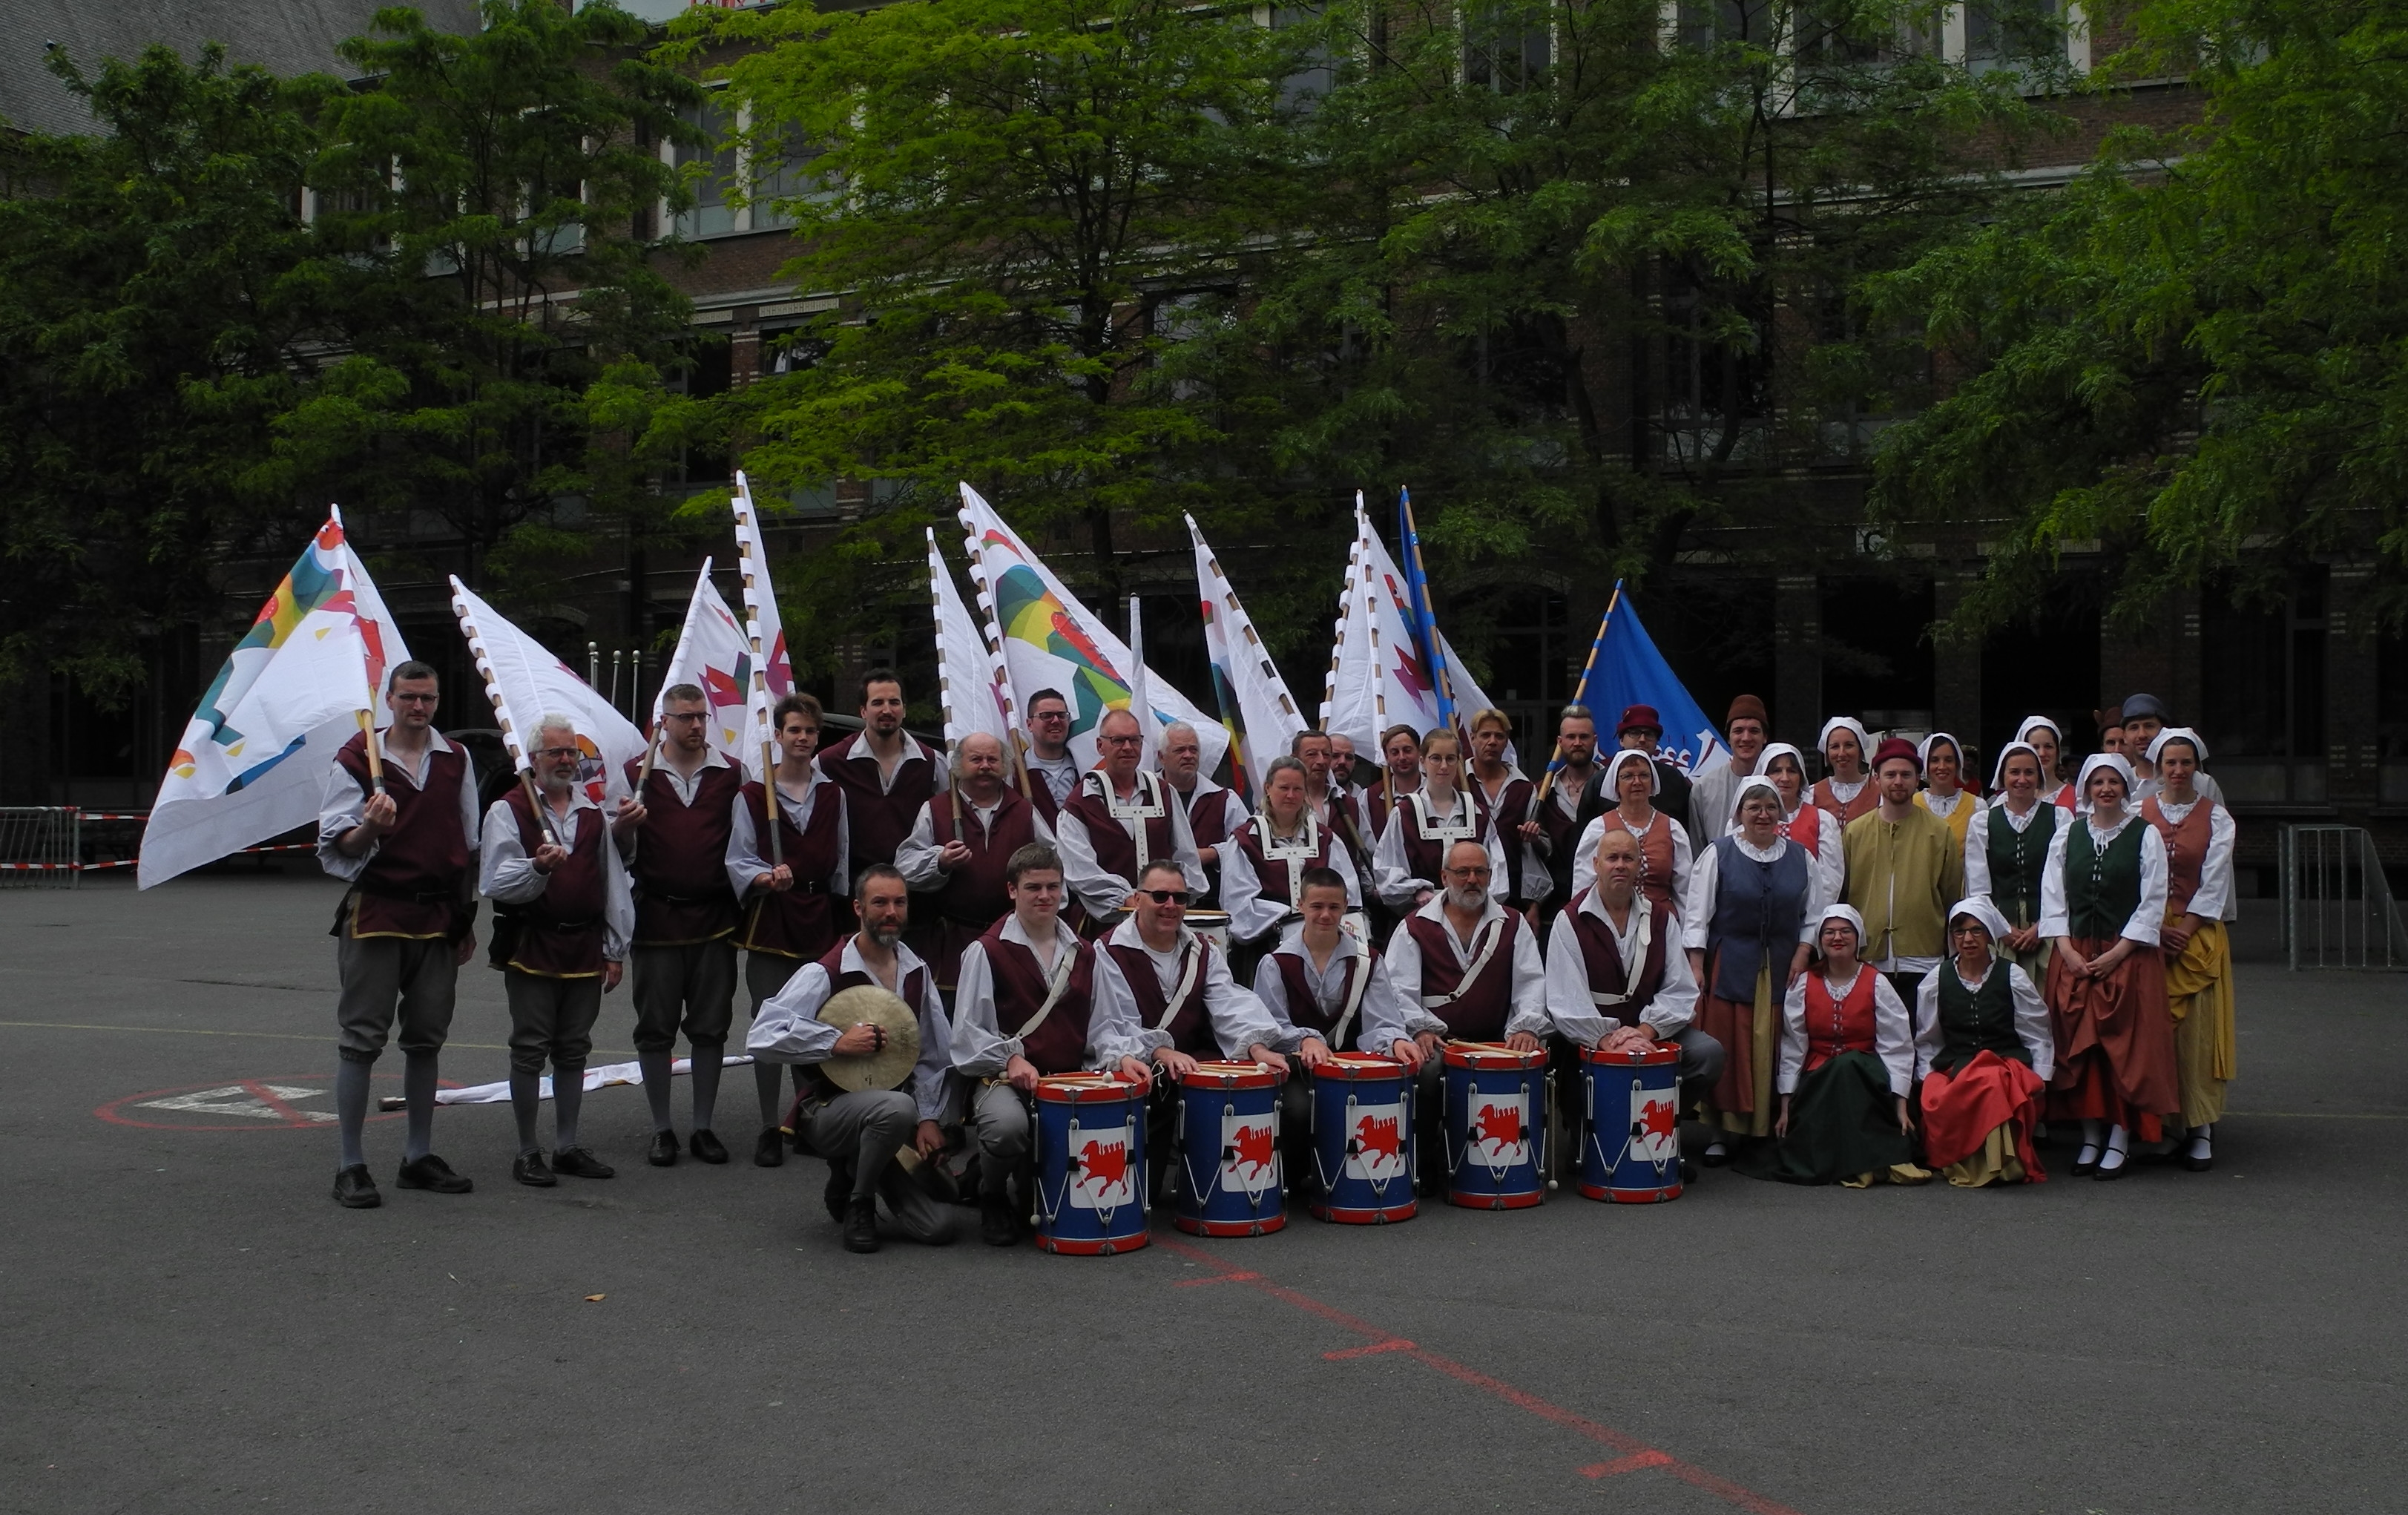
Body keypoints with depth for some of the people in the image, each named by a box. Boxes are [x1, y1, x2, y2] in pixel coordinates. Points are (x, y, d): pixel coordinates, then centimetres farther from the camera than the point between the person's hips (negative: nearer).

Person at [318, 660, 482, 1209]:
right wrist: (370, 826, -27)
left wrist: (466, 920, 15)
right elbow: (337, 844, -5)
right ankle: (351, 1166, 0)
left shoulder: (456, 760, 12)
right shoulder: (355, 758, -1)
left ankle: (419, 1156, 18)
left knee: (427, 1038, 9)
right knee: (361, 1038, -4)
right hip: (376, 912, -4)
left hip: (438, 917, 4)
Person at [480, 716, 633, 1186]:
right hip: (531, 948, -5)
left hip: (585, 948, 5)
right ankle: (528, 1153, 7)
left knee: (573, 1050, 10)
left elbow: (613, 883, 16)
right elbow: (493, 884, -9)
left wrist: (615, 949, 12)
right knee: (530, 1050, 0)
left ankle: (567, 1147, 19)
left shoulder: (593, 813, 15)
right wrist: (538, 868, -27)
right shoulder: (507, 810, -1)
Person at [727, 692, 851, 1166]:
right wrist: (767, 879, -23)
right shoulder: (752, 796, 2)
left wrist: (844, 924, 10)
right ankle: (770, 1128, 6)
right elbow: (738, 862, -2)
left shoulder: (834, 795, 13)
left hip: (821, 921, 3)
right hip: (771, 920, -3)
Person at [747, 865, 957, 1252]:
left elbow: (934, 1055, 10)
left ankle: (853, 1171, 20)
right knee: (898, 1108, -39)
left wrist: (930, 1119, -1)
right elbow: (762, 1037, -23)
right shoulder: (824, 974, -13)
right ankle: (857, 1204, -12)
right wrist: (837, 1041, -25)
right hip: (827, 1112, -6)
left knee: (937, 1227, -7)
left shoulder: (917, 972, 6)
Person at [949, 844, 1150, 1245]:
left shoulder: (1084, 953, 19)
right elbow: (968, 1030, -4)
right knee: (1008, 1125, -39)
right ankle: (992, 1200, -1)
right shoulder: (986, 952, 2)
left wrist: (1121, 1056, -3)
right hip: (1003, 1078, -4)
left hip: (1072, 1077, 5)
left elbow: (1104, 1021, 17)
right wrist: (1011, 1059, -18)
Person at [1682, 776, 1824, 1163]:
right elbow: (1697, 915, 0)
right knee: (1726, 1049, -4)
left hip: (1782, 967, 2)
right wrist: (1696, 966, -8)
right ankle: (1722, 1133, 3)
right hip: (1729, 966, -2)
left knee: (1773, 1051, 1)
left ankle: (1769, 1129, 10)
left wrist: (1802, 953, -1)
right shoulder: (1718, 854, 2)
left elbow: (1814, 914, 13)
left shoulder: (1799, 857, 10)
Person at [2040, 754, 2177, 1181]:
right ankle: (2090, 1138, 9)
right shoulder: (2066, 835, 9)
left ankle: (2120, 1140, 1)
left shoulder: (2146, 835, 1)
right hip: (2074, 956, 3)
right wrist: (2067, 951, -6)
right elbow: (2052, 896, 7)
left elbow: (2153, 903, -4)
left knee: (2126, 1045, -4)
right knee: (2079, 1046, 1)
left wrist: (2116, 953, -11)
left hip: (2129, 955, -3)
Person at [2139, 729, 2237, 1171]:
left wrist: (2184, 932, -10)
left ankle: (2200, 1130, 0)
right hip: (2147, 932, 1)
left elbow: (2214, 881, -1)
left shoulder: (2216, 818, 4)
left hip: (2199, 934, -1)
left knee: (2197, 1031, -4)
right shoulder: (2138, 814, 5)